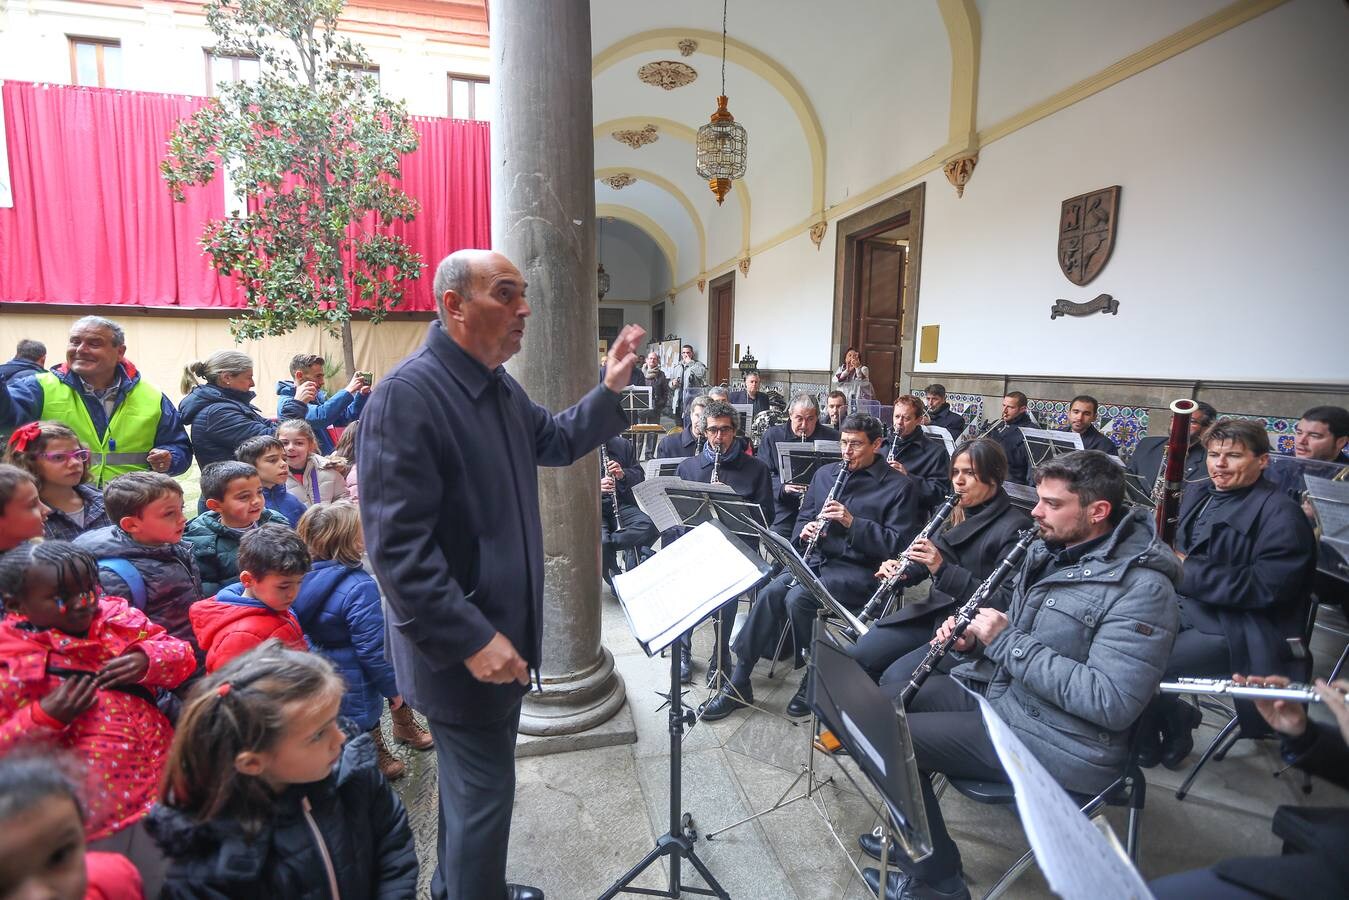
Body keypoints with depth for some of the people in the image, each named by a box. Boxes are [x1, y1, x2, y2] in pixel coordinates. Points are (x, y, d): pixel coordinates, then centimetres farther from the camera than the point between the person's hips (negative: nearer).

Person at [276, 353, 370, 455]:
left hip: (331, 456, 6)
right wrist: (349, 390, -24)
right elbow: (321, 416, -26)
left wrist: (361, 395, -3)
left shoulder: (318, 395, 10)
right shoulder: (287, 403, -10)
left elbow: (346, 417, 10)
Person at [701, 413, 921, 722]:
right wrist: (806, 530, -5)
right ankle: (738, 684, -12)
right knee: (771, 592, -22)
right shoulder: (826, 474, 14)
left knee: (797, 598, -29)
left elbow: (898, 544, -10)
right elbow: (803, 518, 19)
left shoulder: (900, 486, -3)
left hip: (859, 569, -5)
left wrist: (852, 522, -20)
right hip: (819, 558, 5)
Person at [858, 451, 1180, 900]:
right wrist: (974, 638, -5)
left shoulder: (1141, 587, -22)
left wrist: (1006, 641, -26)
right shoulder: (1051, 551, 5)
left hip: (1062, 746, -9)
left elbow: (1111, 703, -30)